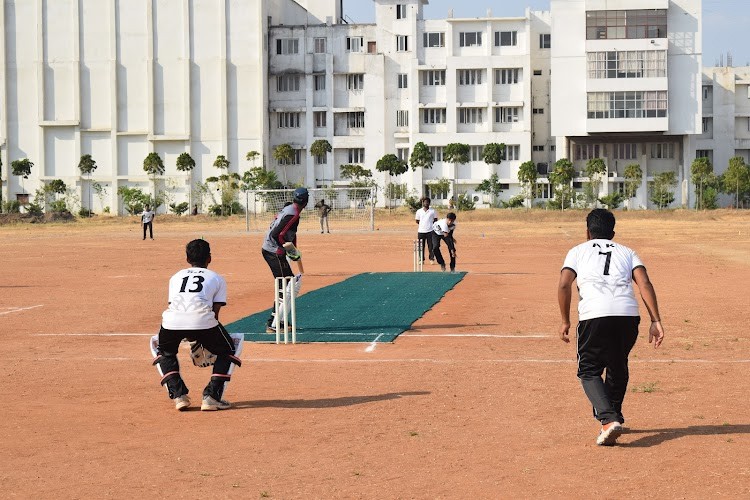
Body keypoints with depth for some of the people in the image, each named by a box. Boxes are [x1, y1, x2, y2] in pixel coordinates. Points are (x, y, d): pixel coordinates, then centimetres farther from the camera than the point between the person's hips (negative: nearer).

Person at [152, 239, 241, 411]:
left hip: (172, 321, 2)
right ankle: (212, 396, 12)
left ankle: (179, 395, 19)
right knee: (227, 351, 24)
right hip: (202, 320, -2)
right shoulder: (217, 278, 25)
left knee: (165, 352, 34)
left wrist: (190, 338, 44)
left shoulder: (176, 276, 33)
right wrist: (203, 339, 32)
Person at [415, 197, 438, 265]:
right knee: (421, 246, 2)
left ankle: (432, 259, 7)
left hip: (430, 231, -1)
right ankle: (421, 259, 10)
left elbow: (435, 220, 10)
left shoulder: (433, 211, 5)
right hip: (421, 231, 1)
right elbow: (417, 221, 14)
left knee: (431, 246, -2)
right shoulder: (419, 211, 8)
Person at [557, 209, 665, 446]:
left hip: (594, 315, -3)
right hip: (628, 314, 3)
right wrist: (656, 321, 3)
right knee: (618, 366, 26)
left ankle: (608, 419, -12)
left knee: (589, 371, 9)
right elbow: (644, 283, 8)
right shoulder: (627, 252, 26)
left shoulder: (578, 251, 21)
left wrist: (565, 321, 13)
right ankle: (613, 416, 34)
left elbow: (564, 285, 4)